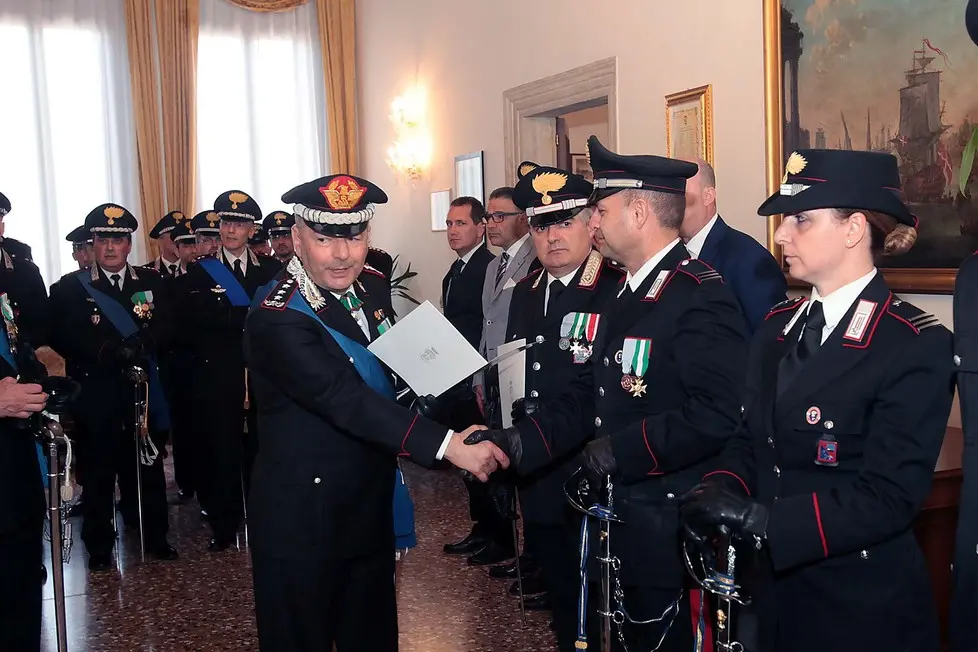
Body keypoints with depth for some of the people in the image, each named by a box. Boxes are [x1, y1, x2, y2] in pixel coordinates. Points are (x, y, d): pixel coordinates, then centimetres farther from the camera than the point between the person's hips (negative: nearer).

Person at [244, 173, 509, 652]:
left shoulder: (371, 286, 2)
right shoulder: (276, 319, -23)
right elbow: (347, 401, -32)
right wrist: (446, 444, -37)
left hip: (370, 509, 7)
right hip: (302, 522, -7)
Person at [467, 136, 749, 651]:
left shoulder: (700, 296, -19)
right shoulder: (625, 295, 12)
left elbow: (717, 414, -29)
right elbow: (591, 394, 9)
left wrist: (622, 449, -24)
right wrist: (517, 441, -3)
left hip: (669, 528, -9)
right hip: (615, 516, 9)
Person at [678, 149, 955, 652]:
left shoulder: (917, 346, -16)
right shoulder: (778, 326, 5)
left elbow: (888, 495, -22)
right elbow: (752, 438, 7)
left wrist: (759, 520, -28)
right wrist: (718, 491, -13)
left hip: (864, 609, -6)